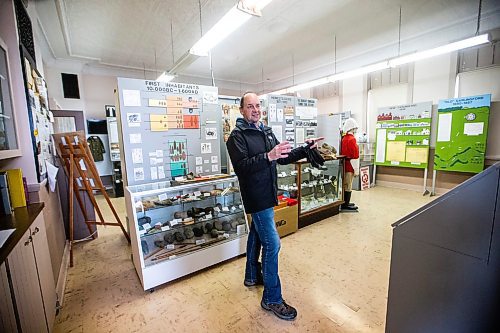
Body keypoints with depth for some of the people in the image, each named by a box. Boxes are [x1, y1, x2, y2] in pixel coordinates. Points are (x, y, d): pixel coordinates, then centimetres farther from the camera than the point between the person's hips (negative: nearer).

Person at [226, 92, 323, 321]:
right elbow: (241, 166, -24)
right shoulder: (237, 136, -12)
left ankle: (252, 276, 43)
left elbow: (283, 158, 13)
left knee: (256, 234, 21)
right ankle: (272, 299, 13)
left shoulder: (267, 132, 11)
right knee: (272, 244, -5)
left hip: (265, 194, 8)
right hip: (256, 196, -8)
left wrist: (306, 149, 3)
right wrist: (268, 156, -34)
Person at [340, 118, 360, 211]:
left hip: (345, 164, 9)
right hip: (350, 166, -9)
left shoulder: (344, 138, 9)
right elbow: (355, 155, -18)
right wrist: (356, 169, -14)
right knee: (348, 186, -1)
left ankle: (345, 203, 26)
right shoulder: (352, 139, -17)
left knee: (345, 185, 16)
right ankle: (345, 205, 7)